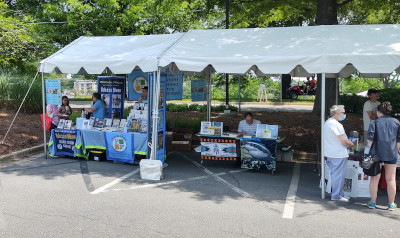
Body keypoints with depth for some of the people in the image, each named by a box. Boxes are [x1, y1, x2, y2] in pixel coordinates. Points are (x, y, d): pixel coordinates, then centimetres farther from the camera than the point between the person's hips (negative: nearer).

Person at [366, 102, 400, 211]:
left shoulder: (374, 122, -1)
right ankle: (391, 204, 14)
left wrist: (370, 150, 5)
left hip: (377, 153, -2)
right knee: (391, 179, 8)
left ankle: (373, 202, 12)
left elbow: (370, 139, -7)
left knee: (375, 178, 6)